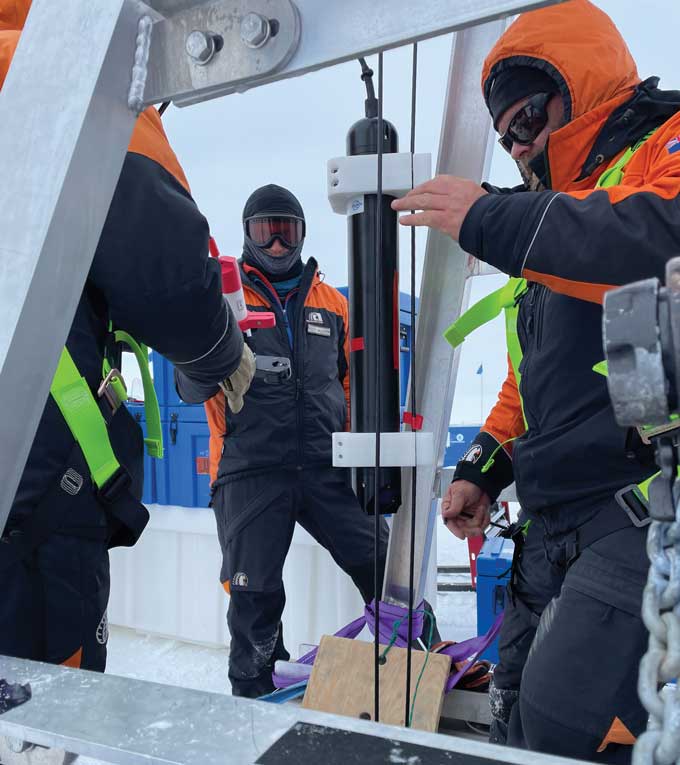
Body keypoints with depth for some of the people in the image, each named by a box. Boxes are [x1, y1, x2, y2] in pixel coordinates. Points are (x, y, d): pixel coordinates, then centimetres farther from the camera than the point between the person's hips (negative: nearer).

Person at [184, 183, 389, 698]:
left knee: (386, 571, 0)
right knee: (255, 596, 5)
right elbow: (193, 389, -2)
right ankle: (254, 695, 27)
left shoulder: (332, 303, 14)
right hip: (250, 471, -2)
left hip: (327, 468, 2)